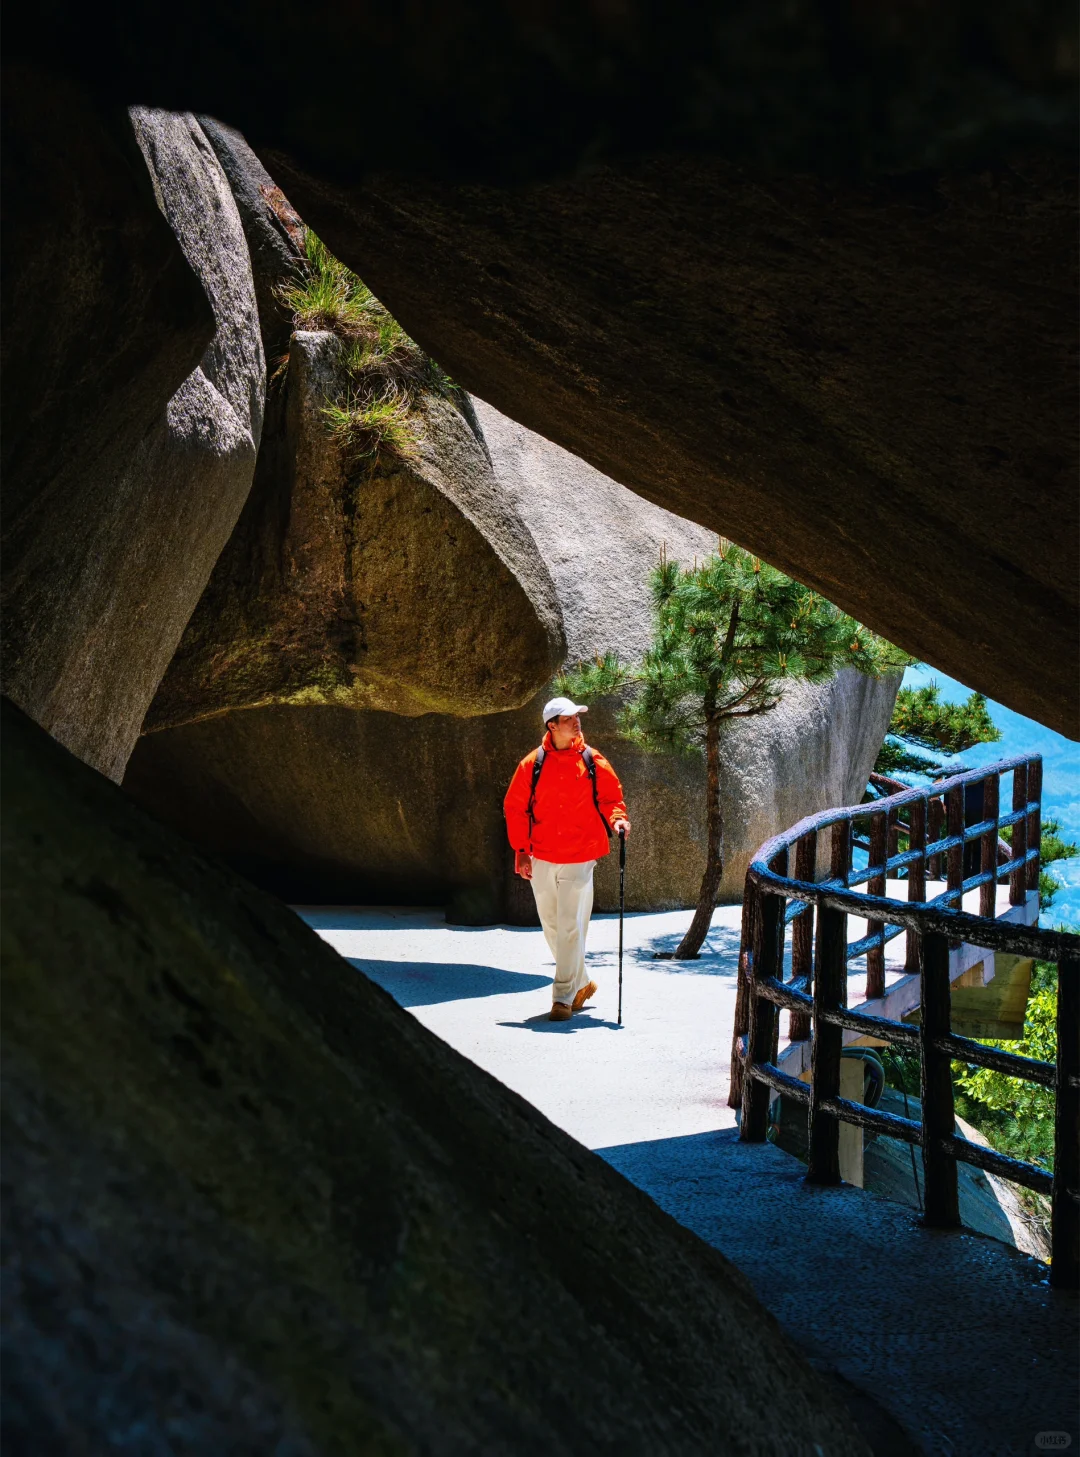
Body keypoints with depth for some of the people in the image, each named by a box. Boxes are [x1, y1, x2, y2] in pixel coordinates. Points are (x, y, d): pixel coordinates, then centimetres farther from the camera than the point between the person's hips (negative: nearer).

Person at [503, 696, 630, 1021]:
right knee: (552, 927, 10)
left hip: (579, 859, -2)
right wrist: (521, 850, 2)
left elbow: (610, 797, 11)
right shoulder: (533, 763, 0)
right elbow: (514, 807, 6)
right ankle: (581, 984, 28)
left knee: (571, 928, -6)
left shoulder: (593, 762, 0)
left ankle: (564, 997, 1)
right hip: (542, 859, 2)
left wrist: (617, 819, -10)